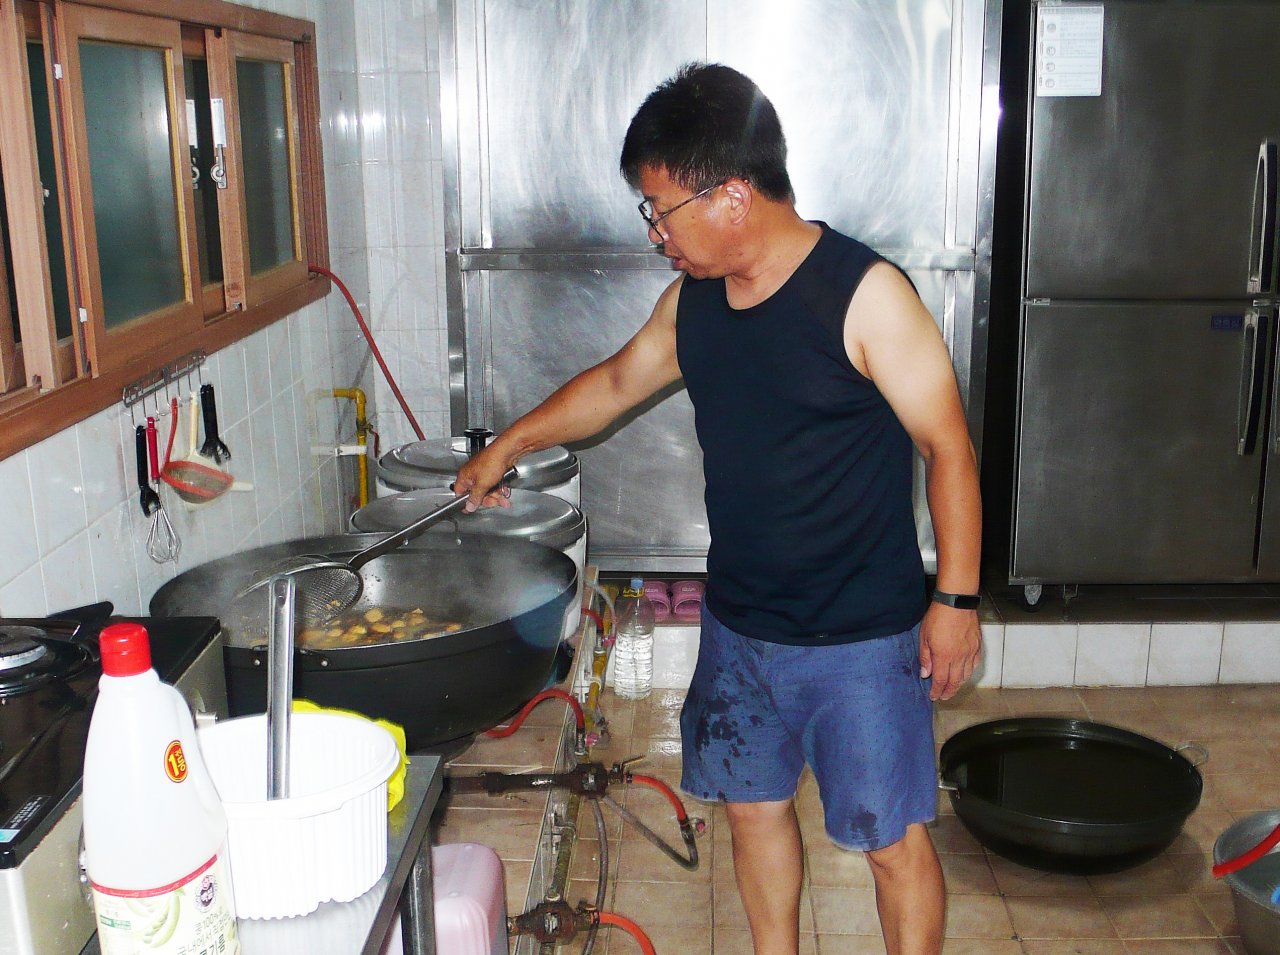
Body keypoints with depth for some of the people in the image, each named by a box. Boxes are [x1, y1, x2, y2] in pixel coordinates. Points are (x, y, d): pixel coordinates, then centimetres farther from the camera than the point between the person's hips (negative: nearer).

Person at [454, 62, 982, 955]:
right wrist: (507, 446, 25)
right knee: (754, 804, 20)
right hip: (739, 625, 7)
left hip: (862, 638, -6)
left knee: (892, 839, 7)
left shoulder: (865, 294, -19)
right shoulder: (692, 299, 1)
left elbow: (948, 446, -15)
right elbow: (617, 381, 19)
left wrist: (956, 597, -14)